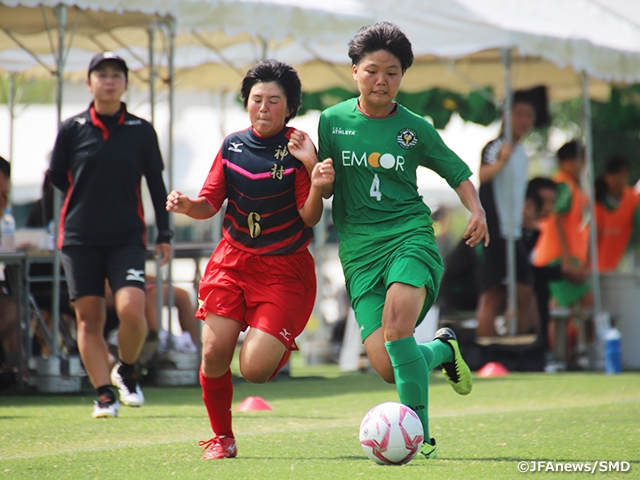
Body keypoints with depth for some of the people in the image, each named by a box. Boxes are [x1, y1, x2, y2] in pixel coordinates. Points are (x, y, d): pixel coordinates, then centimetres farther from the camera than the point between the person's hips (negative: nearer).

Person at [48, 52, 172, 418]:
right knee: (89, 318, -1)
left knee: (131, 310, -16)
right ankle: (104, 393, 9)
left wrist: (164, 234, 6)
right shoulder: (72, 129, 2)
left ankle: (127, 372, 10)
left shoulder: (142, 131, 3)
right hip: (80, 238, 1)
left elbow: (156, 185, 9)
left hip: (128, 237, -1)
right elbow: (57, 177, 13)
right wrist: (89, 200, 11)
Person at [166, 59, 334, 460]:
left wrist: (316, 186, -32)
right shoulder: (233, 146, 2)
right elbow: (210, 204, 7)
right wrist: (187, 205, -15)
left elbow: (310, 218, -13)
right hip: (233, 259, 4)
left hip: (285, 269, -4)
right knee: (214, 352, -9)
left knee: (254, 369, -15)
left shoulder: (297, 151, -9)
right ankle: (222, 439, 14)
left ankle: (282, 346, 22)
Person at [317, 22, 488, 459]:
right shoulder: (333, 121, 7)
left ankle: (420, 436, -20)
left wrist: (477, 211, -2)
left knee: (396, 322, -31)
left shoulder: (415, 129, 6)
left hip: (410, 236, -2)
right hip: (359, 249, 2)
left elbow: (458, 173, 17)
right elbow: (323, 190, 11)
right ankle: (441, 350, 26)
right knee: (387, 367, -11)